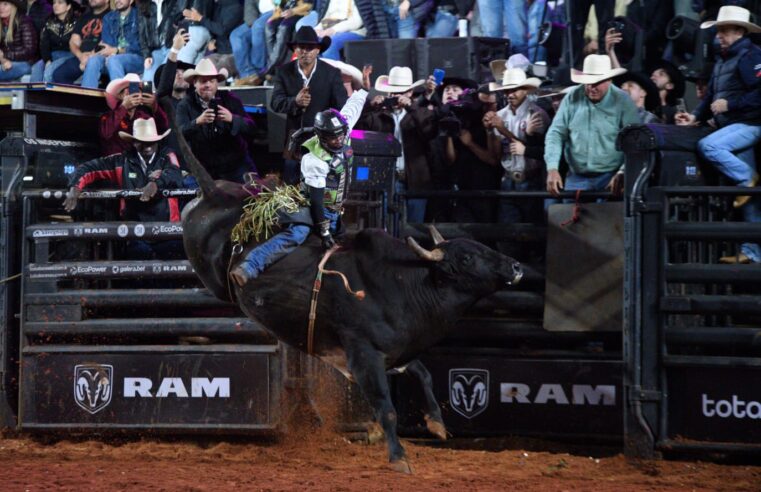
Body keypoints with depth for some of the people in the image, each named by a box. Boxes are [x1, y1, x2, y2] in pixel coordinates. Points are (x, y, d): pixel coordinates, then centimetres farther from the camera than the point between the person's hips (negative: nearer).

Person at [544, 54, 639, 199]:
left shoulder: (622, 101, -6)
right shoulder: (572, 98, 2)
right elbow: (555, 133, 2)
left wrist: (622, 173, -24)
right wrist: (552, 169, -12)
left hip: (611, 177, -2)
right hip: (577, 177, 2)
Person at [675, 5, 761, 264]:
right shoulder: (722, 61, 19)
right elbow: (711, 97, 22)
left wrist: (729, 104, -20)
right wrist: (695, 116, 6)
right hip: (732, 127, 8)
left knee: (707, 146, -30)